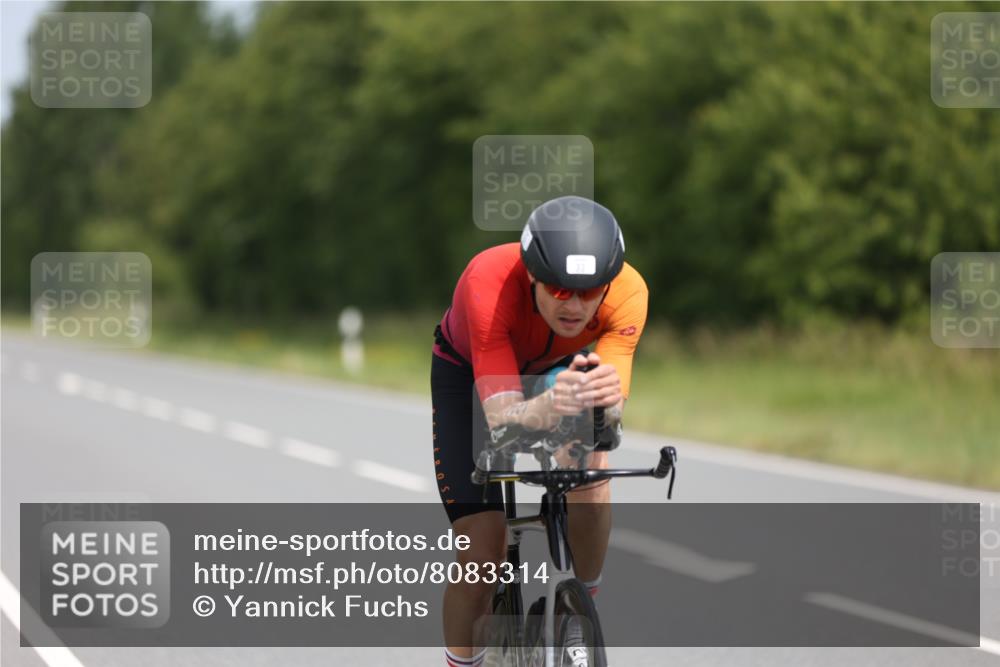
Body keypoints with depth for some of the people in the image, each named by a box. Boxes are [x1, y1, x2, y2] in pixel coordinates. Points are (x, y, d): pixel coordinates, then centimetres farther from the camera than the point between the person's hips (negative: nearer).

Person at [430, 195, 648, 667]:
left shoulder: (627, 292, -34)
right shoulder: (489, 283, -41)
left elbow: (612, 408, -40)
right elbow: (501, 417, -46)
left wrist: (607, 396, -63)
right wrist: (547, 407, -67)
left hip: (557, 366, 2)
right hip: (470, 372, -2)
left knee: (591, 475, -27)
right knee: (480, 556, -12)